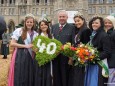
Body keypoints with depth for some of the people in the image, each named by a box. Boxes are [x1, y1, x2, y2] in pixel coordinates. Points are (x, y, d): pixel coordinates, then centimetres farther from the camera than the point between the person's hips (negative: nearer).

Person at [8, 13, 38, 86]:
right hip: (20, 57, -4)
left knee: (29, 78, 6)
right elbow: (12, 44, -9)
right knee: (19, 78, -2)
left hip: (30, 57, 4)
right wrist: (25, 46, -13)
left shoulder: (35, 34, 11)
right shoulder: (19, 31, -3)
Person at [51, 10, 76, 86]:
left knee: (65, 78, 9)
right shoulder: (53, 27, 9)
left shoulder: (71, 27, -4)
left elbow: (74, 42, -8)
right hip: (55, 56, 4)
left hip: (66, 57, -4)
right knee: (56, 77, 15)